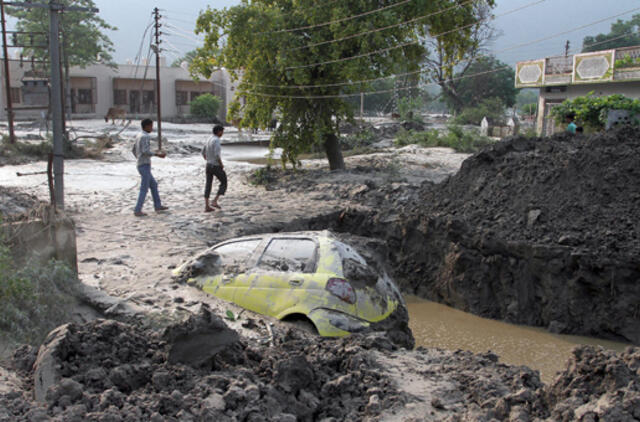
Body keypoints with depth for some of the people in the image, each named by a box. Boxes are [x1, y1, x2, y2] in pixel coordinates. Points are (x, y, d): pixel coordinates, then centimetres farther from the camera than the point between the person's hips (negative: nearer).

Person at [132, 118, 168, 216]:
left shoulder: (138, 136, 14)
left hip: (141, 165, 10)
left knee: (153, 185, 17)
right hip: (145, 165, -10)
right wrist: (157, 154, -19)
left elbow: (134, 150, 21)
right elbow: (145, 151, -25)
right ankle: (137, 210, -5)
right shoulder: (145, 137, -15)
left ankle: (158, 206, 22)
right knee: (144, 188, -6)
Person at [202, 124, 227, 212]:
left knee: (208, 185, 8)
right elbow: (217, 155, -28)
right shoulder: (216, 140, -19)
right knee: (224, 183, 9)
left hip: (208, 165, 8)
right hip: (216, 166, -8)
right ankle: (214, 202, 1)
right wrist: (221, 165, -13)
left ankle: (207, 206, 6)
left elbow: (203, 152, 17)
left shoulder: (209, 139, 9)